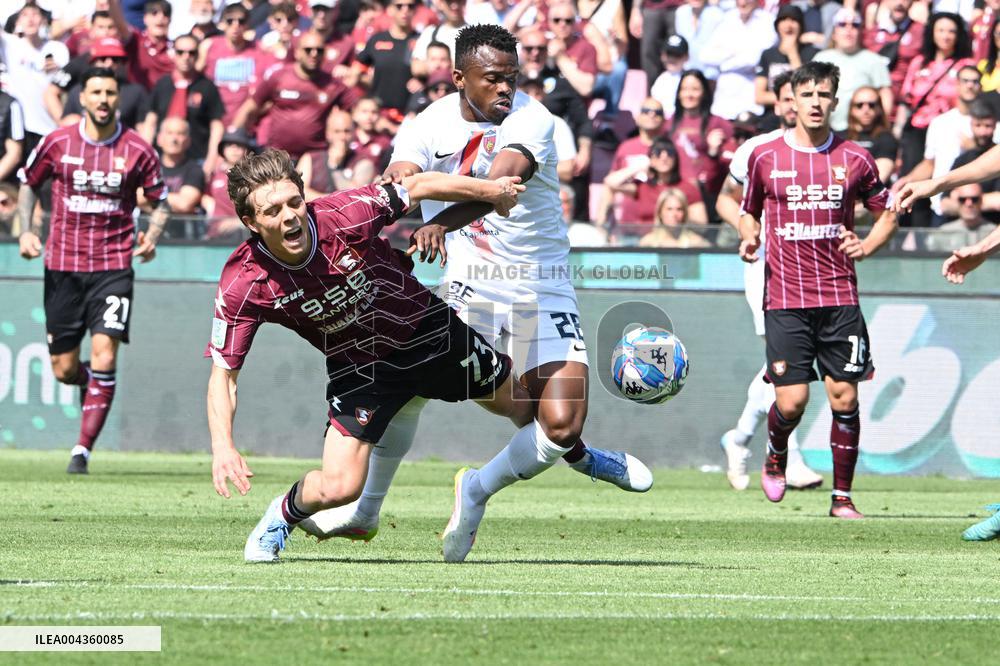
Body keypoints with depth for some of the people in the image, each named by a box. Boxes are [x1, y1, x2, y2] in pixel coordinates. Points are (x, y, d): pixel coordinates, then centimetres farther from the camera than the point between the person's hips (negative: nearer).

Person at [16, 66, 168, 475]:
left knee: (104, 354, -17)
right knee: (64, 370, 4)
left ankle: (83, 449, -10)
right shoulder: (57, 143, -1)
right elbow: (28, 183, 14)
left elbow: (160, 201, 8)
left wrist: (151, 237, -10)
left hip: (113, 268, -2)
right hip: (63, 266, 2)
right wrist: (27, 230, 0)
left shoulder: (137, 150, -3)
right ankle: (92, 385, 42)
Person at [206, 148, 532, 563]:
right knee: (338, 488, -16)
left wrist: (491, 191, -2)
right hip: (358, 368, -1)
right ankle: (283, 515, 20)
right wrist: (222, 446, -38)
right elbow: (223, 373, -22)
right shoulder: (243, 285, -29)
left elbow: (419, 186, -14)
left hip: (427, 330, 1)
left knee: (522, 404, 16)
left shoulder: (346, 215, -31)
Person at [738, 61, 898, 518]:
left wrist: (866, 247, -3)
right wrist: (749, 237, -2)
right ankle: (776, 455, 27)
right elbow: (749, 210, 19)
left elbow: (887, 213, 15)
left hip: (839, 299, 1)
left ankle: (842, 496, 9)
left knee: (844, 397, -3)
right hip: (785, 299, -1)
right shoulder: (765, 157, 4)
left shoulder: (854, 159, 4)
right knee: (791, 402, -7)